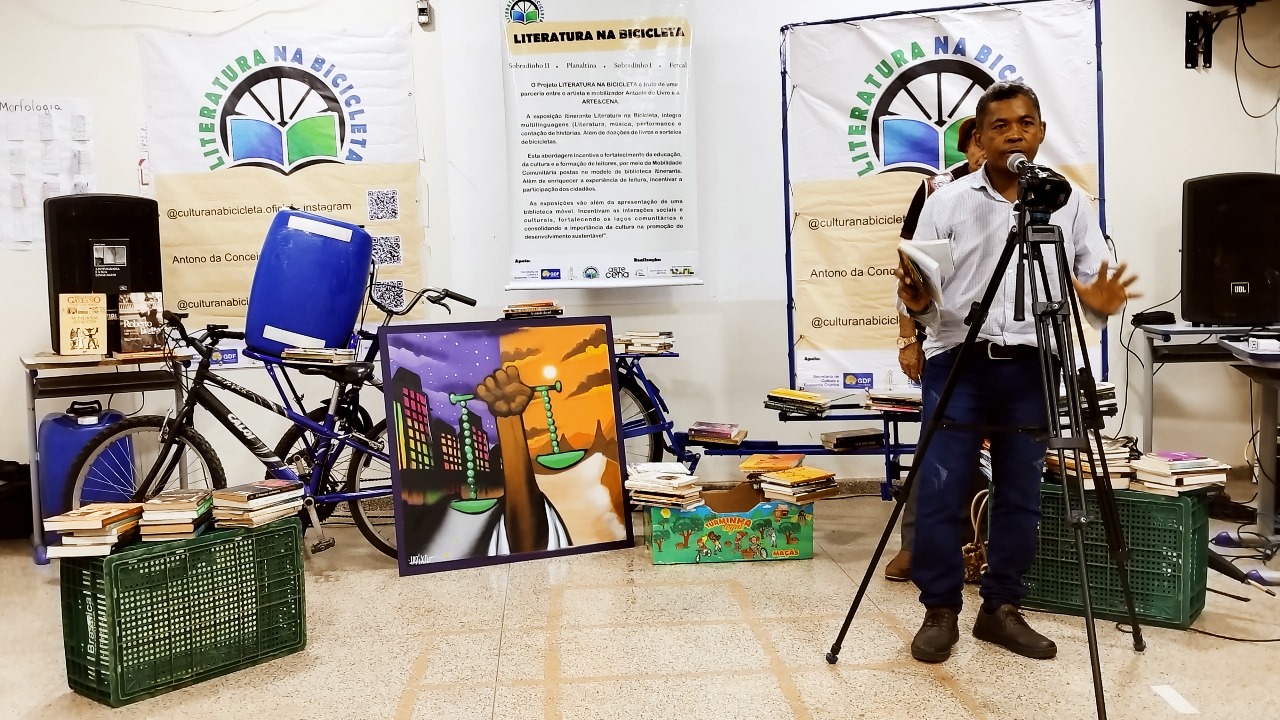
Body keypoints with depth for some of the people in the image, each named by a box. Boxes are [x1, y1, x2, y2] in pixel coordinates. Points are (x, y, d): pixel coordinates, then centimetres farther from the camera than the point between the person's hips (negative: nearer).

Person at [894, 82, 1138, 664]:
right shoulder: (946, 203, 4)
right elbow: (922, 291, 2)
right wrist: (916, 302, -21)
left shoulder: (1069, 202, 8)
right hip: (958, 363, -2)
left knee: (1020, 496, 8)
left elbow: (1094, 283, 6)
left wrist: (1101, 303, -16)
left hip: (1031, 368, 2)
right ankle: (940, 611, 12)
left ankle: (1002, 609, 23)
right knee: (939, 492, -4)